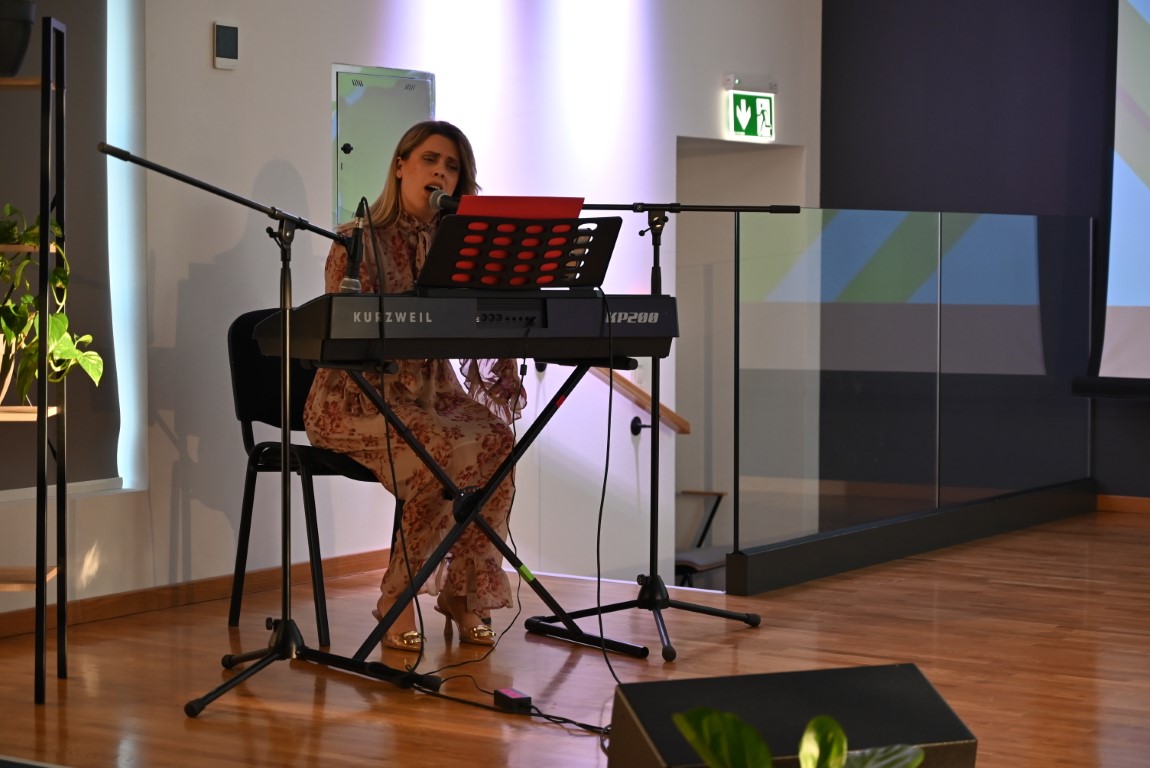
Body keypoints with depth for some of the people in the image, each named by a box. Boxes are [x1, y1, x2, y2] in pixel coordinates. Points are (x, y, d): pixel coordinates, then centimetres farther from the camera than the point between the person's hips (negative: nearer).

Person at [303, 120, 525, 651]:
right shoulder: (358, 241, -3)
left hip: (430, 389, 5)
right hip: (358, 396, -5)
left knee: (496, 440, -27)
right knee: (448, 450, -33)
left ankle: (463, 592, -15)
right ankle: (398, 600, -17)